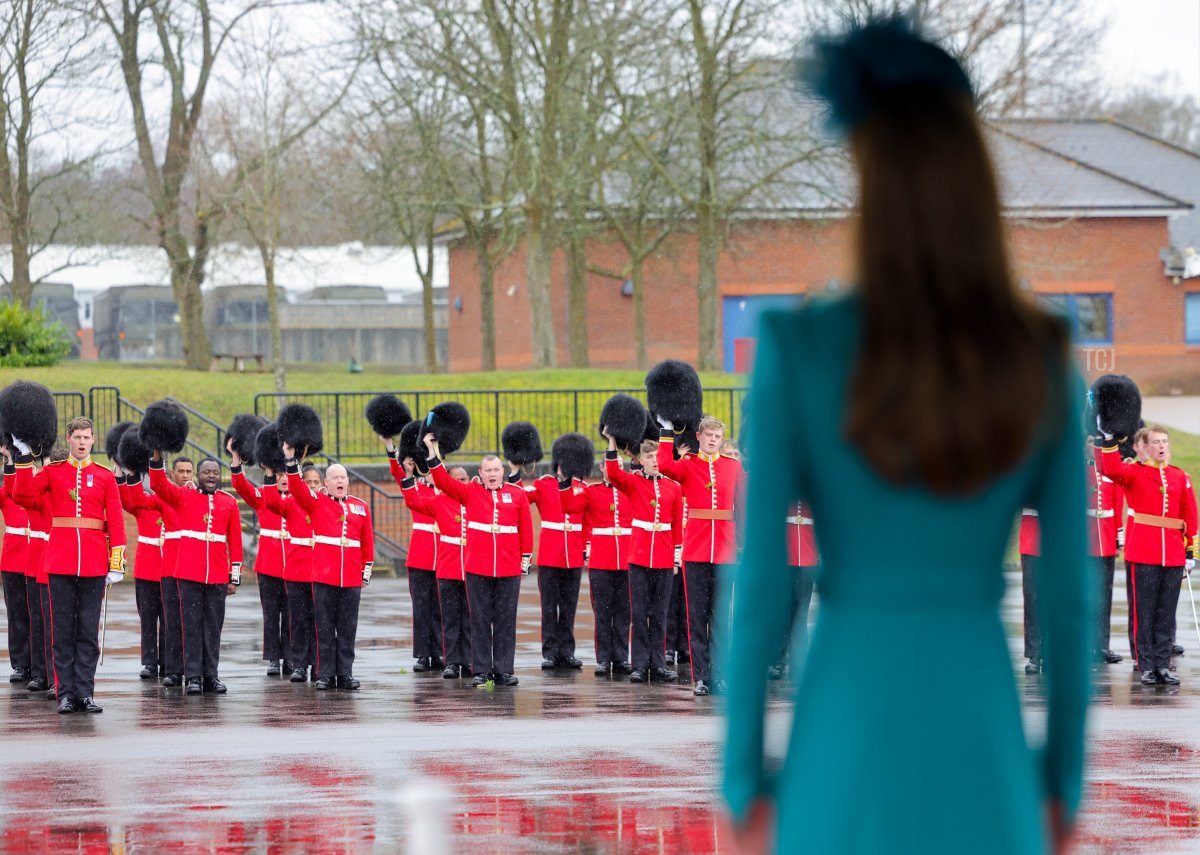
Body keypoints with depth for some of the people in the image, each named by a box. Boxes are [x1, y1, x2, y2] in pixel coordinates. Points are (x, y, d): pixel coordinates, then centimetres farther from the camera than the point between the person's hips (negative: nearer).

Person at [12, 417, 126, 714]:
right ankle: (66, 693, 4)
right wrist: (23, 460, -10)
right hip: (60, 562, 0)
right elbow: (24, 496, -6)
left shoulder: (104, 476, 5)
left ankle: (85, 693, 5)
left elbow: (116, 523, 3)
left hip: (94, 564, 0)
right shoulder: (53, 471, 6)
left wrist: (117, 564, -4)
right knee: (62, 630, 1)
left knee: (89, 631, 2)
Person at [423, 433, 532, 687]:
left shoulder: (517, 494, 6)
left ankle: (504, 670, 8)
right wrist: (432, 453, -12)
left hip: (509, 569, 0)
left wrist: (526, 559, 8)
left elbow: (526, 529, 9)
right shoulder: (470, 493, 5)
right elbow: (444, 481, -3)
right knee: (480, 620, 3)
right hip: (478, 568, 0)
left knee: (506, 620, 4)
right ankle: (481, 671, 6)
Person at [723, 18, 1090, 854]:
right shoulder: (1044, 361, -4)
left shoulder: (797, 349, -11)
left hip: (848, 724, -2)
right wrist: (1066, 774, 12)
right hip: (978, 726, 2)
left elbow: (760, 579, -9)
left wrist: (741, 770, 1)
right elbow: (1071, 586, 0)